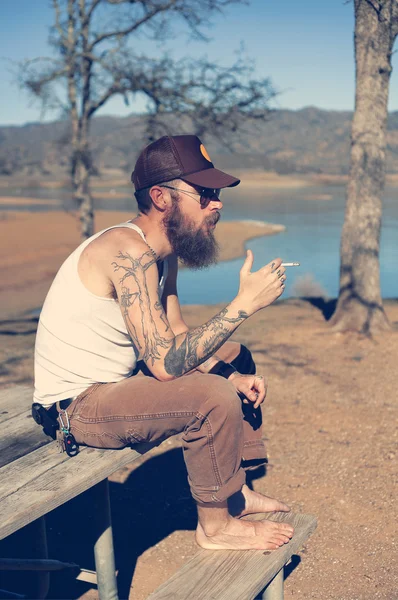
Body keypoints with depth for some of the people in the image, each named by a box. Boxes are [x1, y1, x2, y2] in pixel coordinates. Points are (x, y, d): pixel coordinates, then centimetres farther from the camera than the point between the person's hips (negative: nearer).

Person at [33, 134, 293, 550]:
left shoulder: (163, 252, 3)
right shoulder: (129, 252, -27)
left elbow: (178, 338, 10)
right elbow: (165, 363, -33)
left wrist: (235, 376, -5)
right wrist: (244, 304, -29)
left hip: (115, 380, 10)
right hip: (79, 404, -10)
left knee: (235, 357, 15)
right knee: (214, 397, -27)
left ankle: (236, 491, 22)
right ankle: (215, 525, -3)